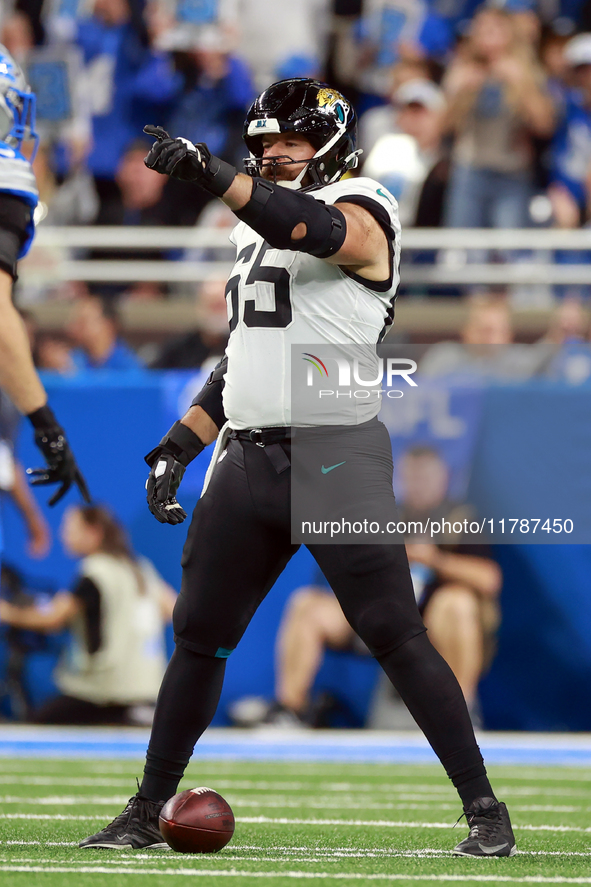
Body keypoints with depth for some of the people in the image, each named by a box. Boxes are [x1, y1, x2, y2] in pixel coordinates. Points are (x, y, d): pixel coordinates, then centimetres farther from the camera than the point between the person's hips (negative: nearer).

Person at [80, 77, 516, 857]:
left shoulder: (359, 213, -3)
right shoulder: (259, 231, 21)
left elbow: (310, 229, -28)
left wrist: (208, 173, -40)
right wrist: (178, 448, 16)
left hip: (334, 452, -7)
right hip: (249, 459, 7)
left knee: (394, 634, -9)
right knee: (199, 638, 8)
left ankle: (486, 810, -4)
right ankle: (147, 812, 17)